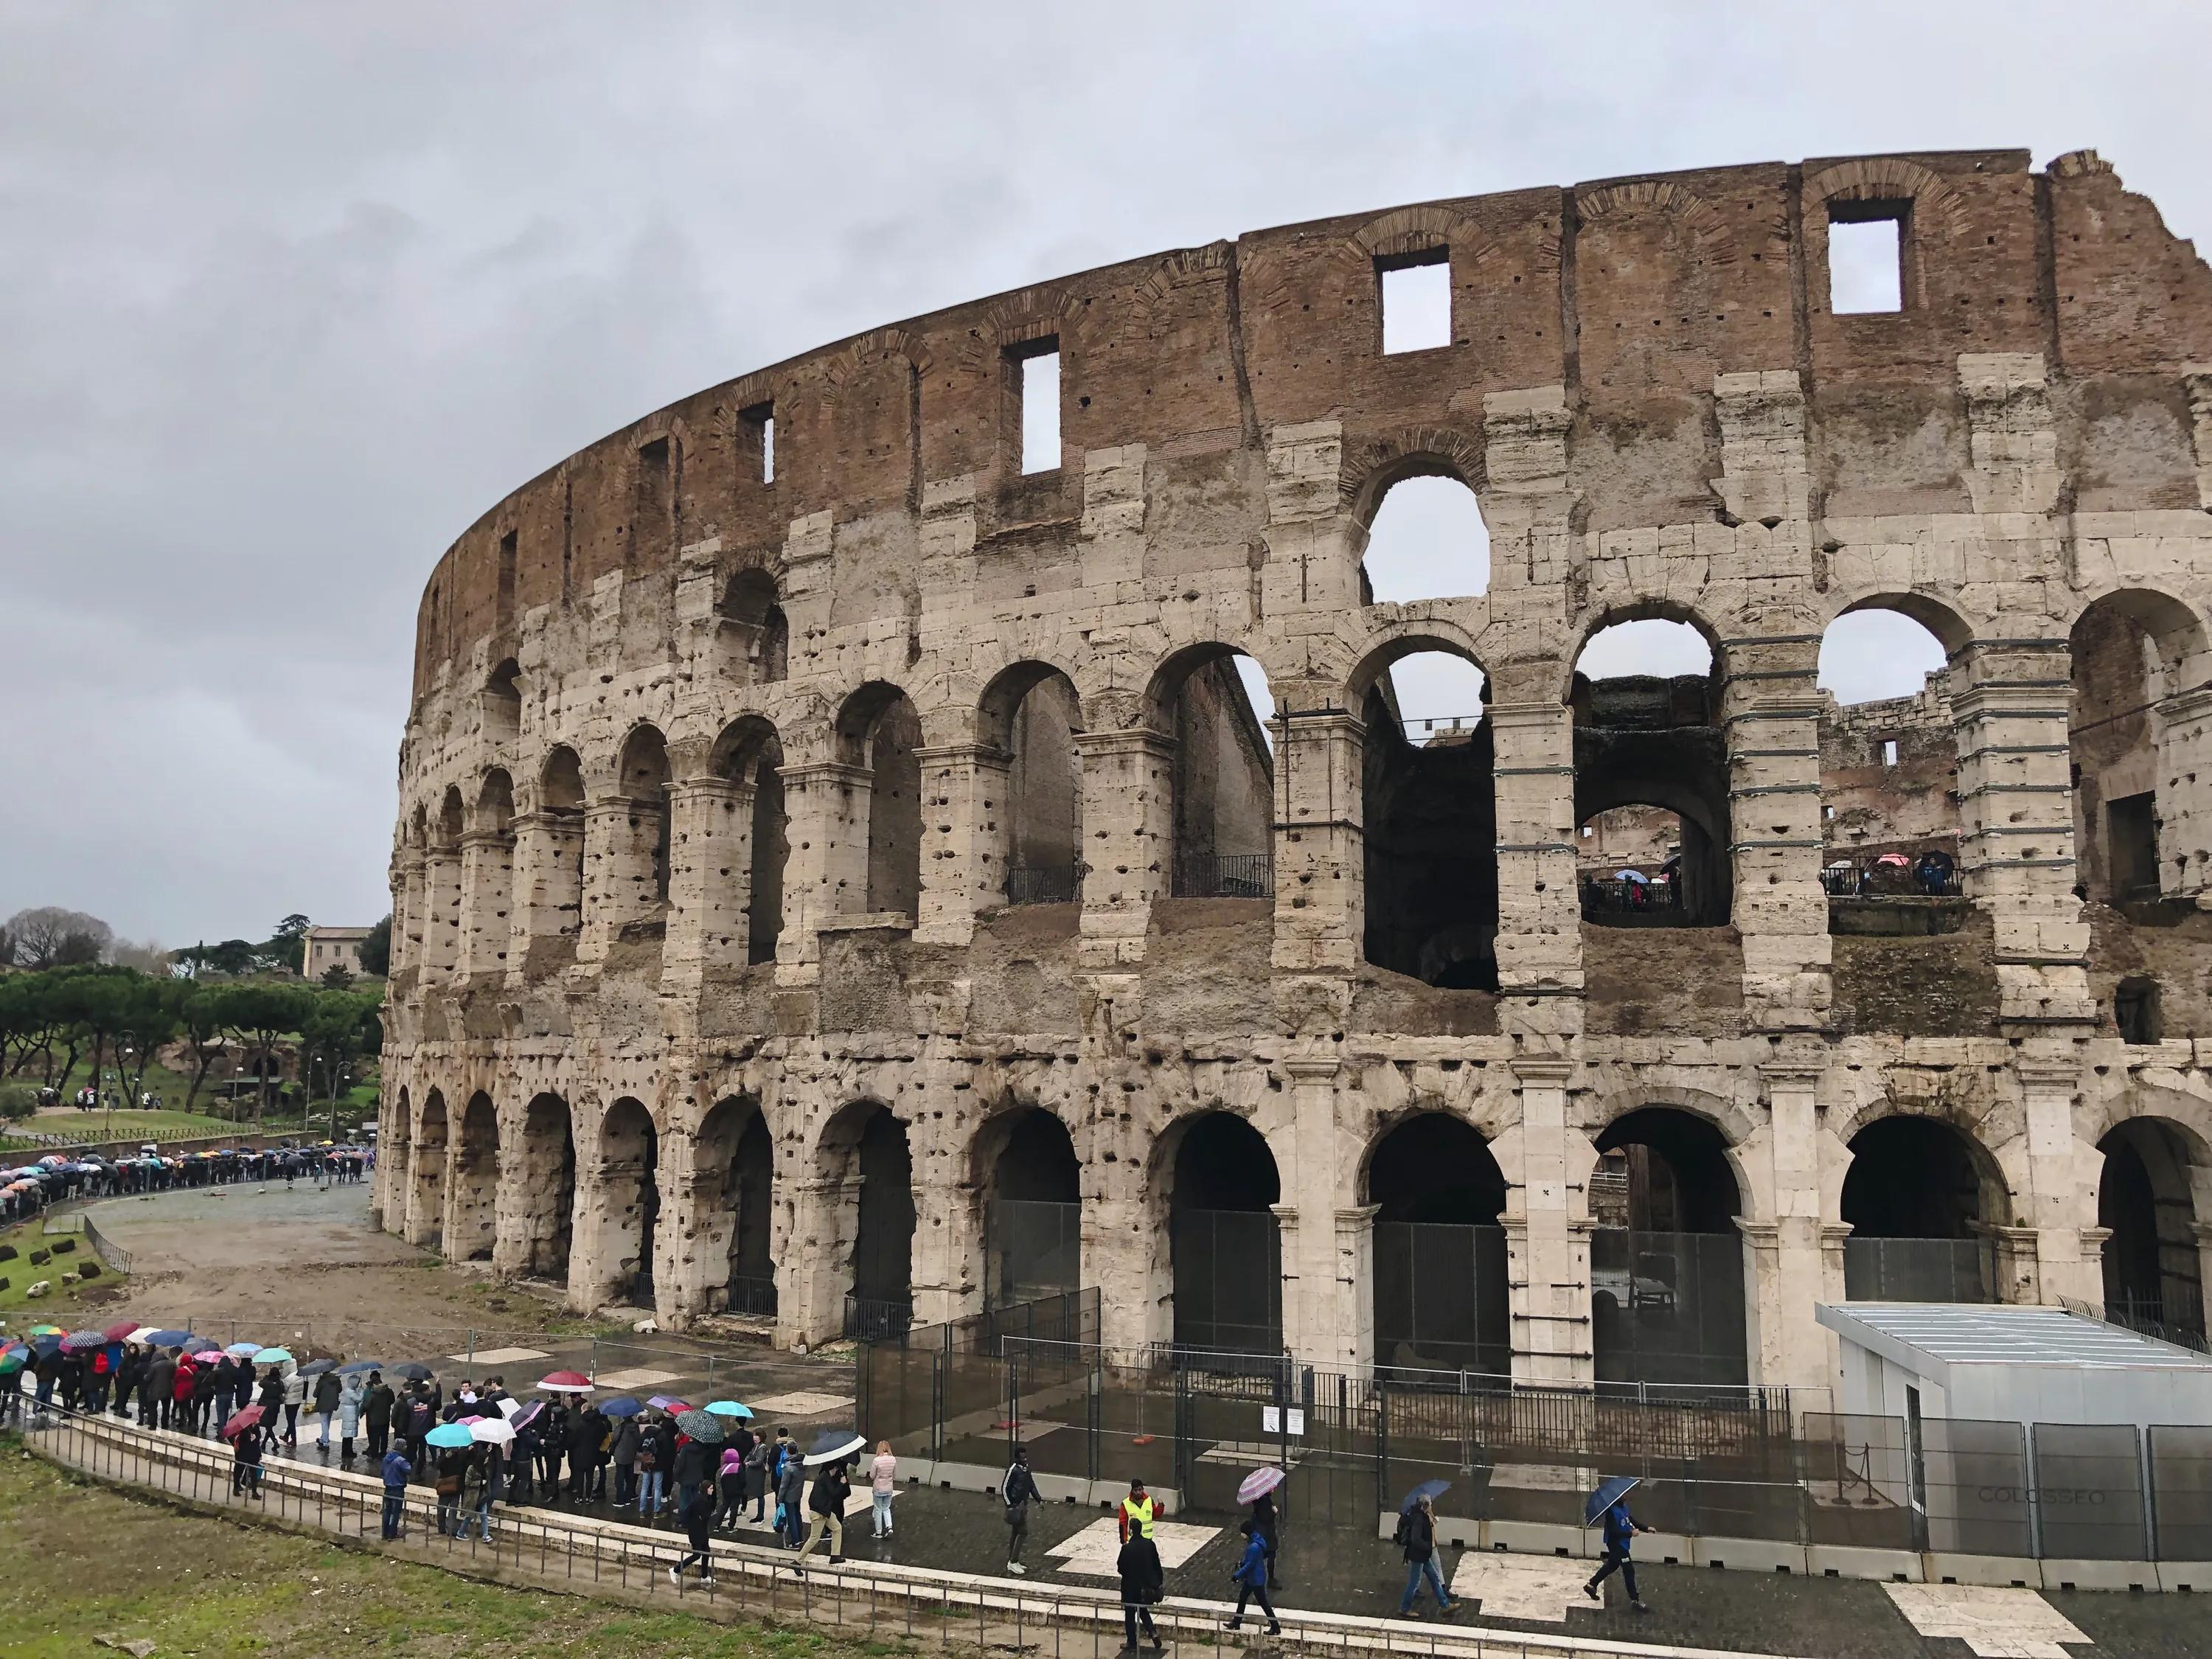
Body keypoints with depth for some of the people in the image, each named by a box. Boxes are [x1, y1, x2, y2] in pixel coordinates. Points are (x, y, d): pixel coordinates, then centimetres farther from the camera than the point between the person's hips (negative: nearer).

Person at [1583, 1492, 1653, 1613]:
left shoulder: (1624, 1506, 1)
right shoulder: (1613, 1511, -28)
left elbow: (1630, 1519, 14)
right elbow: (1613, 1532, -29)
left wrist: (1645, 1528, 7)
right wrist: (1630, 1533, -30)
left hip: (1621, 1543, 10)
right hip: (1616, 1543, -10)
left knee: (1612, 1565, 23)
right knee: (1629, 1570, -4)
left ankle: (1591, 1585, 36)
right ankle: (1635, 1600, 7)